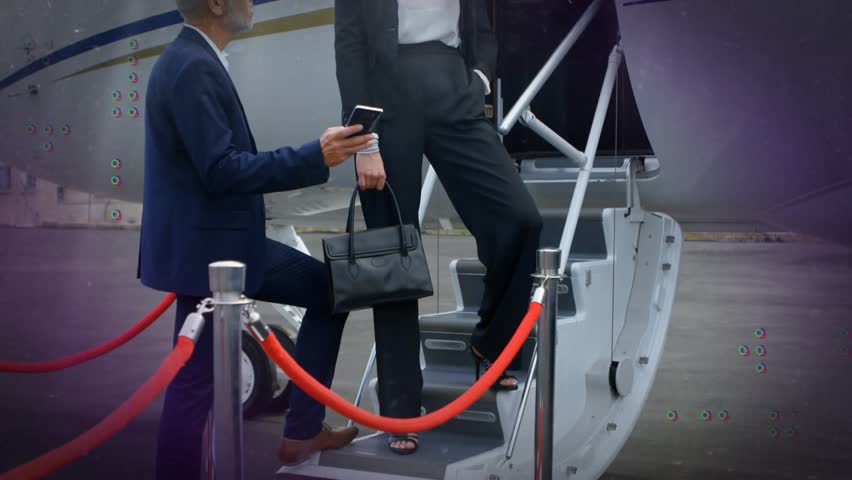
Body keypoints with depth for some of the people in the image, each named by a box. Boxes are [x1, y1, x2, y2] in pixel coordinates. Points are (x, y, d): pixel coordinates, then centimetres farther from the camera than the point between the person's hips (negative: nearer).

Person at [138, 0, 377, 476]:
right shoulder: (194, 67, -20)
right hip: (206, 250, -10)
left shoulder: (193, 60, 12)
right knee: (197, 383, -2)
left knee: (329, 292, 15)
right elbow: (220, 170, -25)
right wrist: (314, 158, -26)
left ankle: (302, 431, 21)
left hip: (229, 241, 10)